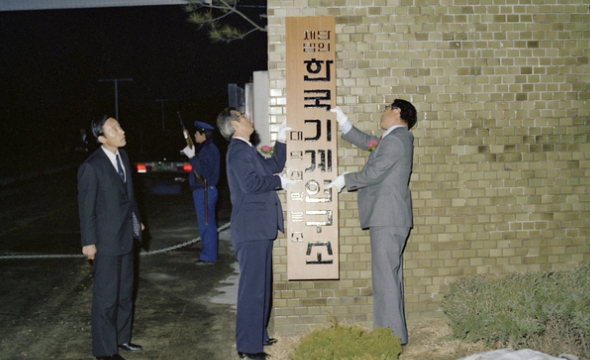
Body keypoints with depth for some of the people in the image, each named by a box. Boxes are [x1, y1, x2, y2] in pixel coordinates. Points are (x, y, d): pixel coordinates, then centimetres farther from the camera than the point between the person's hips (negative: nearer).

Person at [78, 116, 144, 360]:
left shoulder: (123, 156, 2)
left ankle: (121, 337, 35)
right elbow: (86, 206, -14)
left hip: (125, 236, 8)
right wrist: (88, 242, -12)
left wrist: (136, 221, 17)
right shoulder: (91, 166, -19)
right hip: (106, 240, -8)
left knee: (125, 291, 19)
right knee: (106, 295, 2)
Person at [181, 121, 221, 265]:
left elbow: (204, 170, -26)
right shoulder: (205, 148, 17)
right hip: (202, 190, 11)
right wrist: (191, 155, 11)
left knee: (206, 224, -7)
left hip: (205, 191, -11)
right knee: (206, 224, 14)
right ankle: (208, 254, 21)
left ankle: (208, 257, -3)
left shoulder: (209, 149, -15)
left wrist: (192, 157, -25)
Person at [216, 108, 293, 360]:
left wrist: (281, 140, 15)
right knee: (252, 286, -8)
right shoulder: (238, 150, -14)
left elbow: (274, 166, 21)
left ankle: (258, 335, 29)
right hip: (251, 229, -11)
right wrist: (279, 182, -14)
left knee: (261, 284, 18)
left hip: (259, 228, 11)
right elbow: (249, 183, -25)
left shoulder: (247, 150, 18)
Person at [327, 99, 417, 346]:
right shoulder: (394, 138, 17)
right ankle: (392, 332, 21)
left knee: (385, 275, -8)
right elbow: (367, 142, 27)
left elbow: (373, 173, -18)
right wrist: (342, 122, 23)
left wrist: (344, 180, -4)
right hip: (388, 217, 11)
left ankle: (392, 335, -4)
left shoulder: (395, 139, -14)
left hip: (387, 218, -11)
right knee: (389, 274, 14)